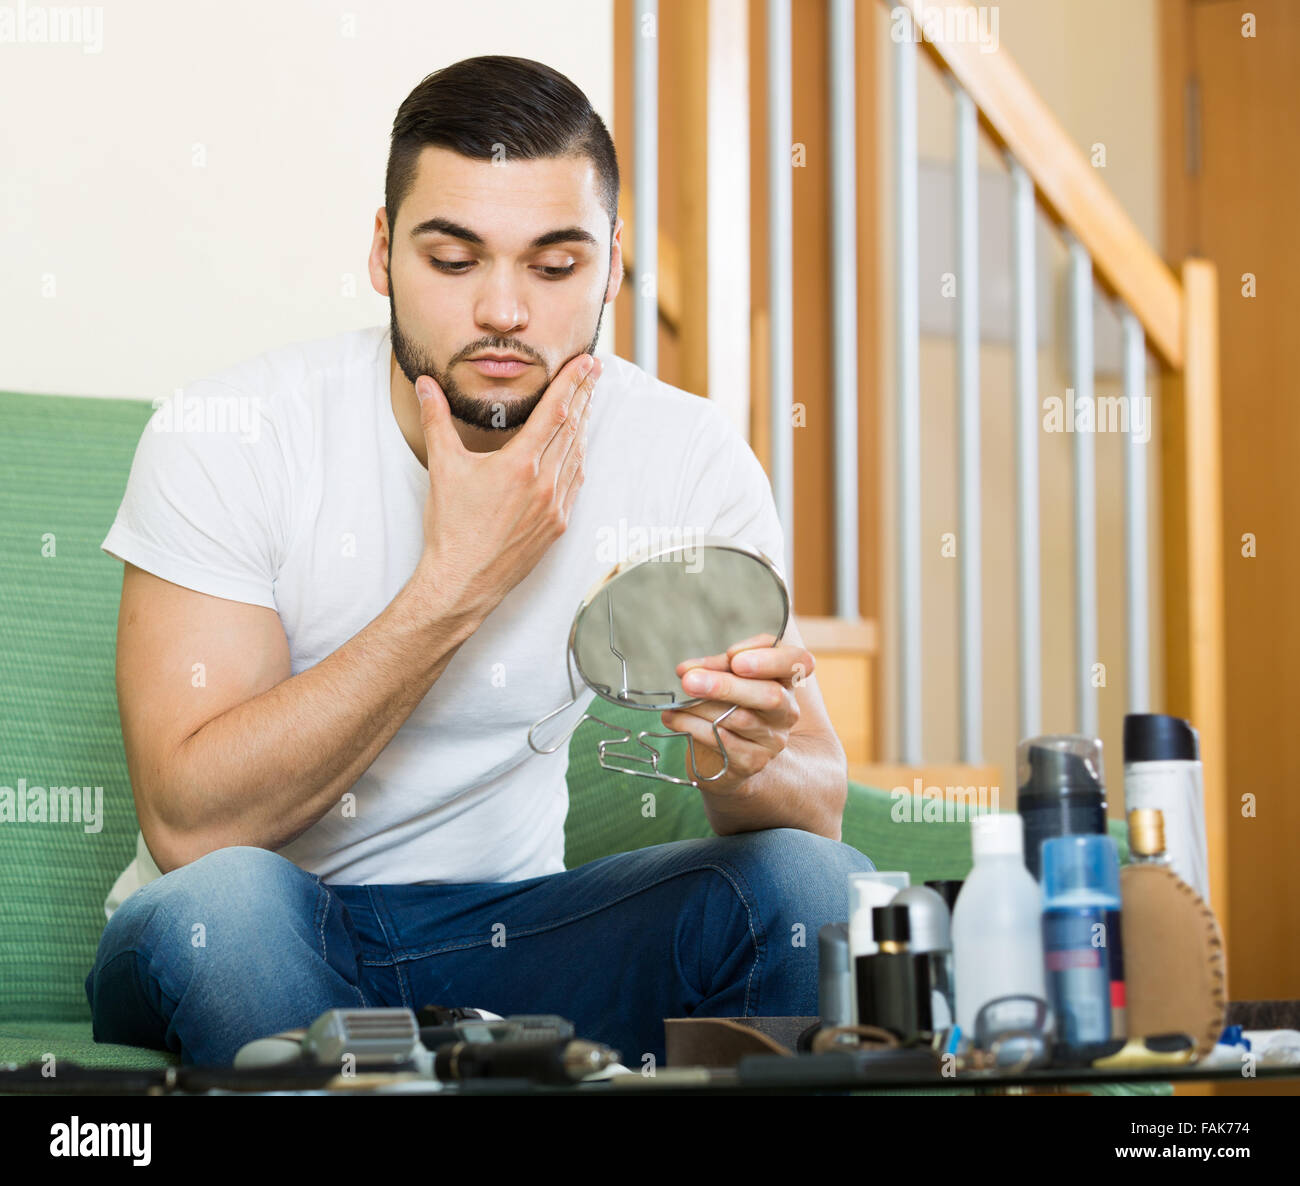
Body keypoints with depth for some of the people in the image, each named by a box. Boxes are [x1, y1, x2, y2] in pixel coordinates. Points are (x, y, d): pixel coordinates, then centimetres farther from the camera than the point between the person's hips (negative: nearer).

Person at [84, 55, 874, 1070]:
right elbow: (190, 823, -23)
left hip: (503, 930, 2)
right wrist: (457, 581, -26)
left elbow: (817, 804, -10)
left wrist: (744, 760, -35)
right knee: (226, 903, -37)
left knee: (816, 883, -23)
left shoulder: (685, 457, -8)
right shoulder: (227, 440, -16)